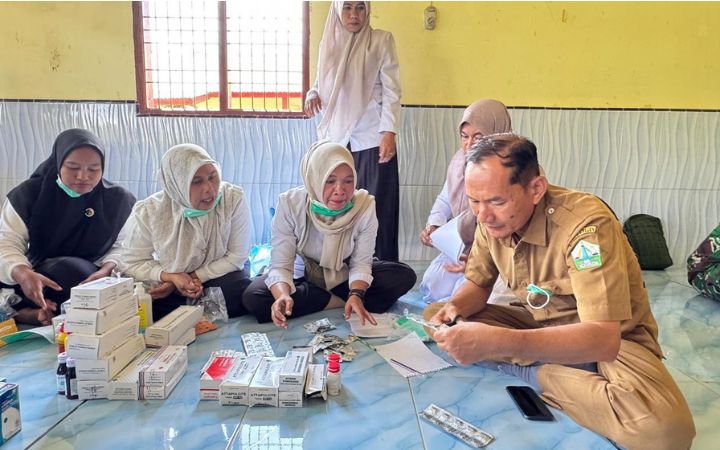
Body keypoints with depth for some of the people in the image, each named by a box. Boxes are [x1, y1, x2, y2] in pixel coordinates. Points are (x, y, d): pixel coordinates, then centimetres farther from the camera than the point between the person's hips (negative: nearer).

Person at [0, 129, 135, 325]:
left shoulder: (118, 199, -1)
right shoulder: (29, 193, -2)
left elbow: (122, 247, -1)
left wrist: (106, 271, -24)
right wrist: (22, 273, -31)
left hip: (87, 280, 1)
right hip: (37, 279, 0)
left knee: (72, 270, -34)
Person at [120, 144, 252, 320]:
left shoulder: (234, 199, -22)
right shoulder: (148, 212, -20)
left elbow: (236, 256, -16)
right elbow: (133, 262, -8)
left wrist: (194, 277, -23)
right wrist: (171, 276, -27)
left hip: (220, 274, -1)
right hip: (171, 283, 1)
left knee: (241, 294, -32)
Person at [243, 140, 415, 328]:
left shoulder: (365, 205, -22)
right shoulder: (289, 204, -25)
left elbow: (360, 263, -14)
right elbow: (280, 266, -24)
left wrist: (356, 295, -34)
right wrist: (283, 296, -46)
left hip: (346, 279, 0)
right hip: (304, 278, 0)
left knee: (405, 276, -19)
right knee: (253, 298, -29)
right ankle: (339, 302, -18)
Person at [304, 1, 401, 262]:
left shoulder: (381, 40, 1)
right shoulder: (329, 43, 13)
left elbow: (391, 91, -4)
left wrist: (389, 132, -15)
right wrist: (312, 95, -2)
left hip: (372, 139, -4)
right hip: (336, 139, 4)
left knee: (377, 209, -2)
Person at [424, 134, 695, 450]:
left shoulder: (586, 222, -31)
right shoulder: (491, 218, -11)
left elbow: (603, 339, -38)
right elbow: (478, 284, 3)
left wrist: (497, 341, -49)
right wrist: (455, 308, -22)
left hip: (613, 338, -5)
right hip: (540, 324, 5)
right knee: (436, 317, -8)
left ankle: (535, 372, -13)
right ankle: (557, 367, -12)